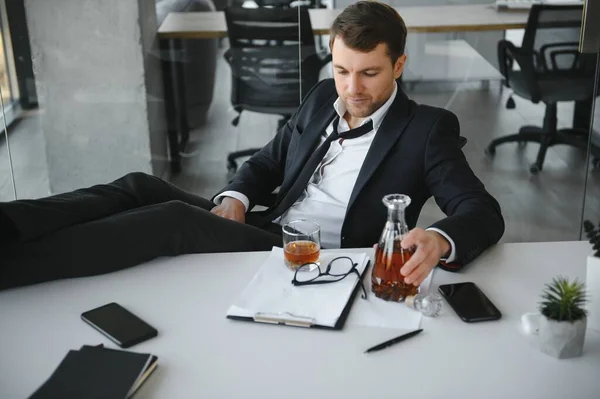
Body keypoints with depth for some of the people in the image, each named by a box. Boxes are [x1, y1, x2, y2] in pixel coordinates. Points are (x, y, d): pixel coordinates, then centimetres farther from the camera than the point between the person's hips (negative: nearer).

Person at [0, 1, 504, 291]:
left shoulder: (428, 129, -6)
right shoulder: (321, 99, 12)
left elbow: (484, 212, -14)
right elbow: (268, 162, 19)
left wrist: (439, 240, -39)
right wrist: (235, 199, -4)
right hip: (267, 232, 7)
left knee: (175, 220, -28)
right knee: (142, 187, -16)